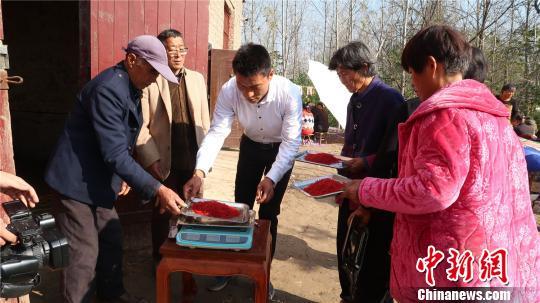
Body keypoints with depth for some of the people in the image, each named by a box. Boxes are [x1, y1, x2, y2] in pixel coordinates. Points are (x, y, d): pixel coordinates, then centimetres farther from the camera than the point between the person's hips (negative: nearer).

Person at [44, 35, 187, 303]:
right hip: (78, 180, -9)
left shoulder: (130, 88, 5)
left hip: (99, 179, 9)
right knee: (84, 253, -1)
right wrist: (157, 190, -33)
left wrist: (122, 177, 10)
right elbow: (115, 154, -31)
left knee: (111, 240, 18)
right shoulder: (108, 89, -26)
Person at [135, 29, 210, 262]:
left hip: (193, 159, 4)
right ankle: (159, 259, 34)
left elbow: (204, 120, 9)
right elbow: (141, 126, -9)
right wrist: (151, 160, -14)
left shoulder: (197, 78, 8)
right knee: (162, 212, 14)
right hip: (163, 162, -3)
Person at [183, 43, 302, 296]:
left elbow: (291, 141, -29)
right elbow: (217, 133, -27)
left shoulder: (290, 93, -35)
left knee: (268, 213, 2)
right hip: (251, 145, 3)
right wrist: (199, 173, -40)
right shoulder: (229, 91, -29)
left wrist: (271, 178, -41)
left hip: (281, 149, -2)